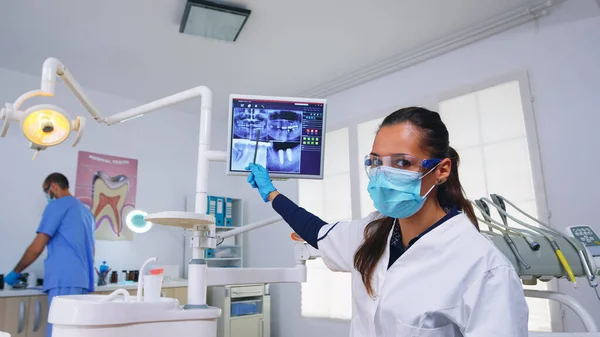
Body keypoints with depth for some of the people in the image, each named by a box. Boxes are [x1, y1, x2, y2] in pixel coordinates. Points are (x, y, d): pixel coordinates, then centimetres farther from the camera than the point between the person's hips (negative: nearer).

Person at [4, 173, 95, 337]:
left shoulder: (57, 205, -2)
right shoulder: (85, 210, 22)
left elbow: (37, 248, -4)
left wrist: (15, 272, 8)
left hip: (64, 280, -8)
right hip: (82, 280, 8)